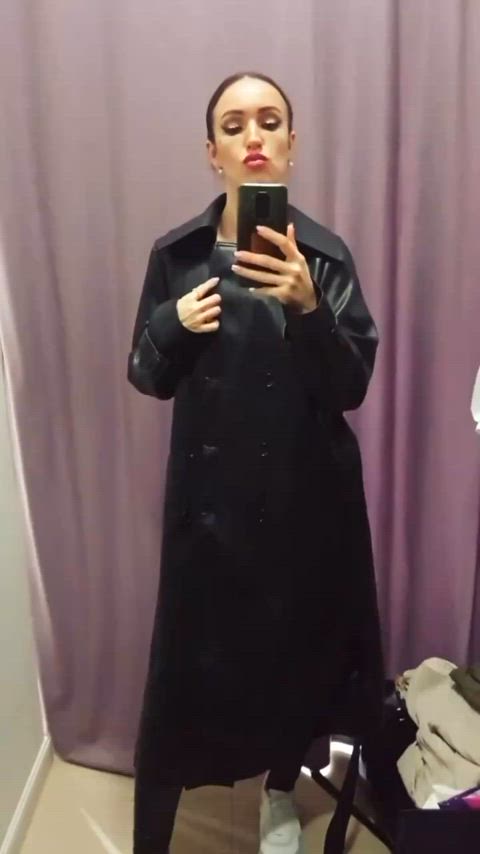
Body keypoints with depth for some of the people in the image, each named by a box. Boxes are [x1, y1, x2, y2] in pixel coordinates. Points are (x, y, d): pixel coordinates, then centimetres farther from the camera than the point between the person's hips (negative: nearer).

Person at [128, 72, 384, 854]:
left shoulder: (326, 254, -3)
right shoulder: (175, 254, 0)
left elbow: (352, 387, -8)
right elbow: (150, 379, 6)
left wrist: (306, 307, -25)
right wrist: (171, 325, -15)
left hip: (306, 495, 1)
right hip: (208, 494, 0)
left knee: (297, 647, 13)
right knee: (189, 657, 4)